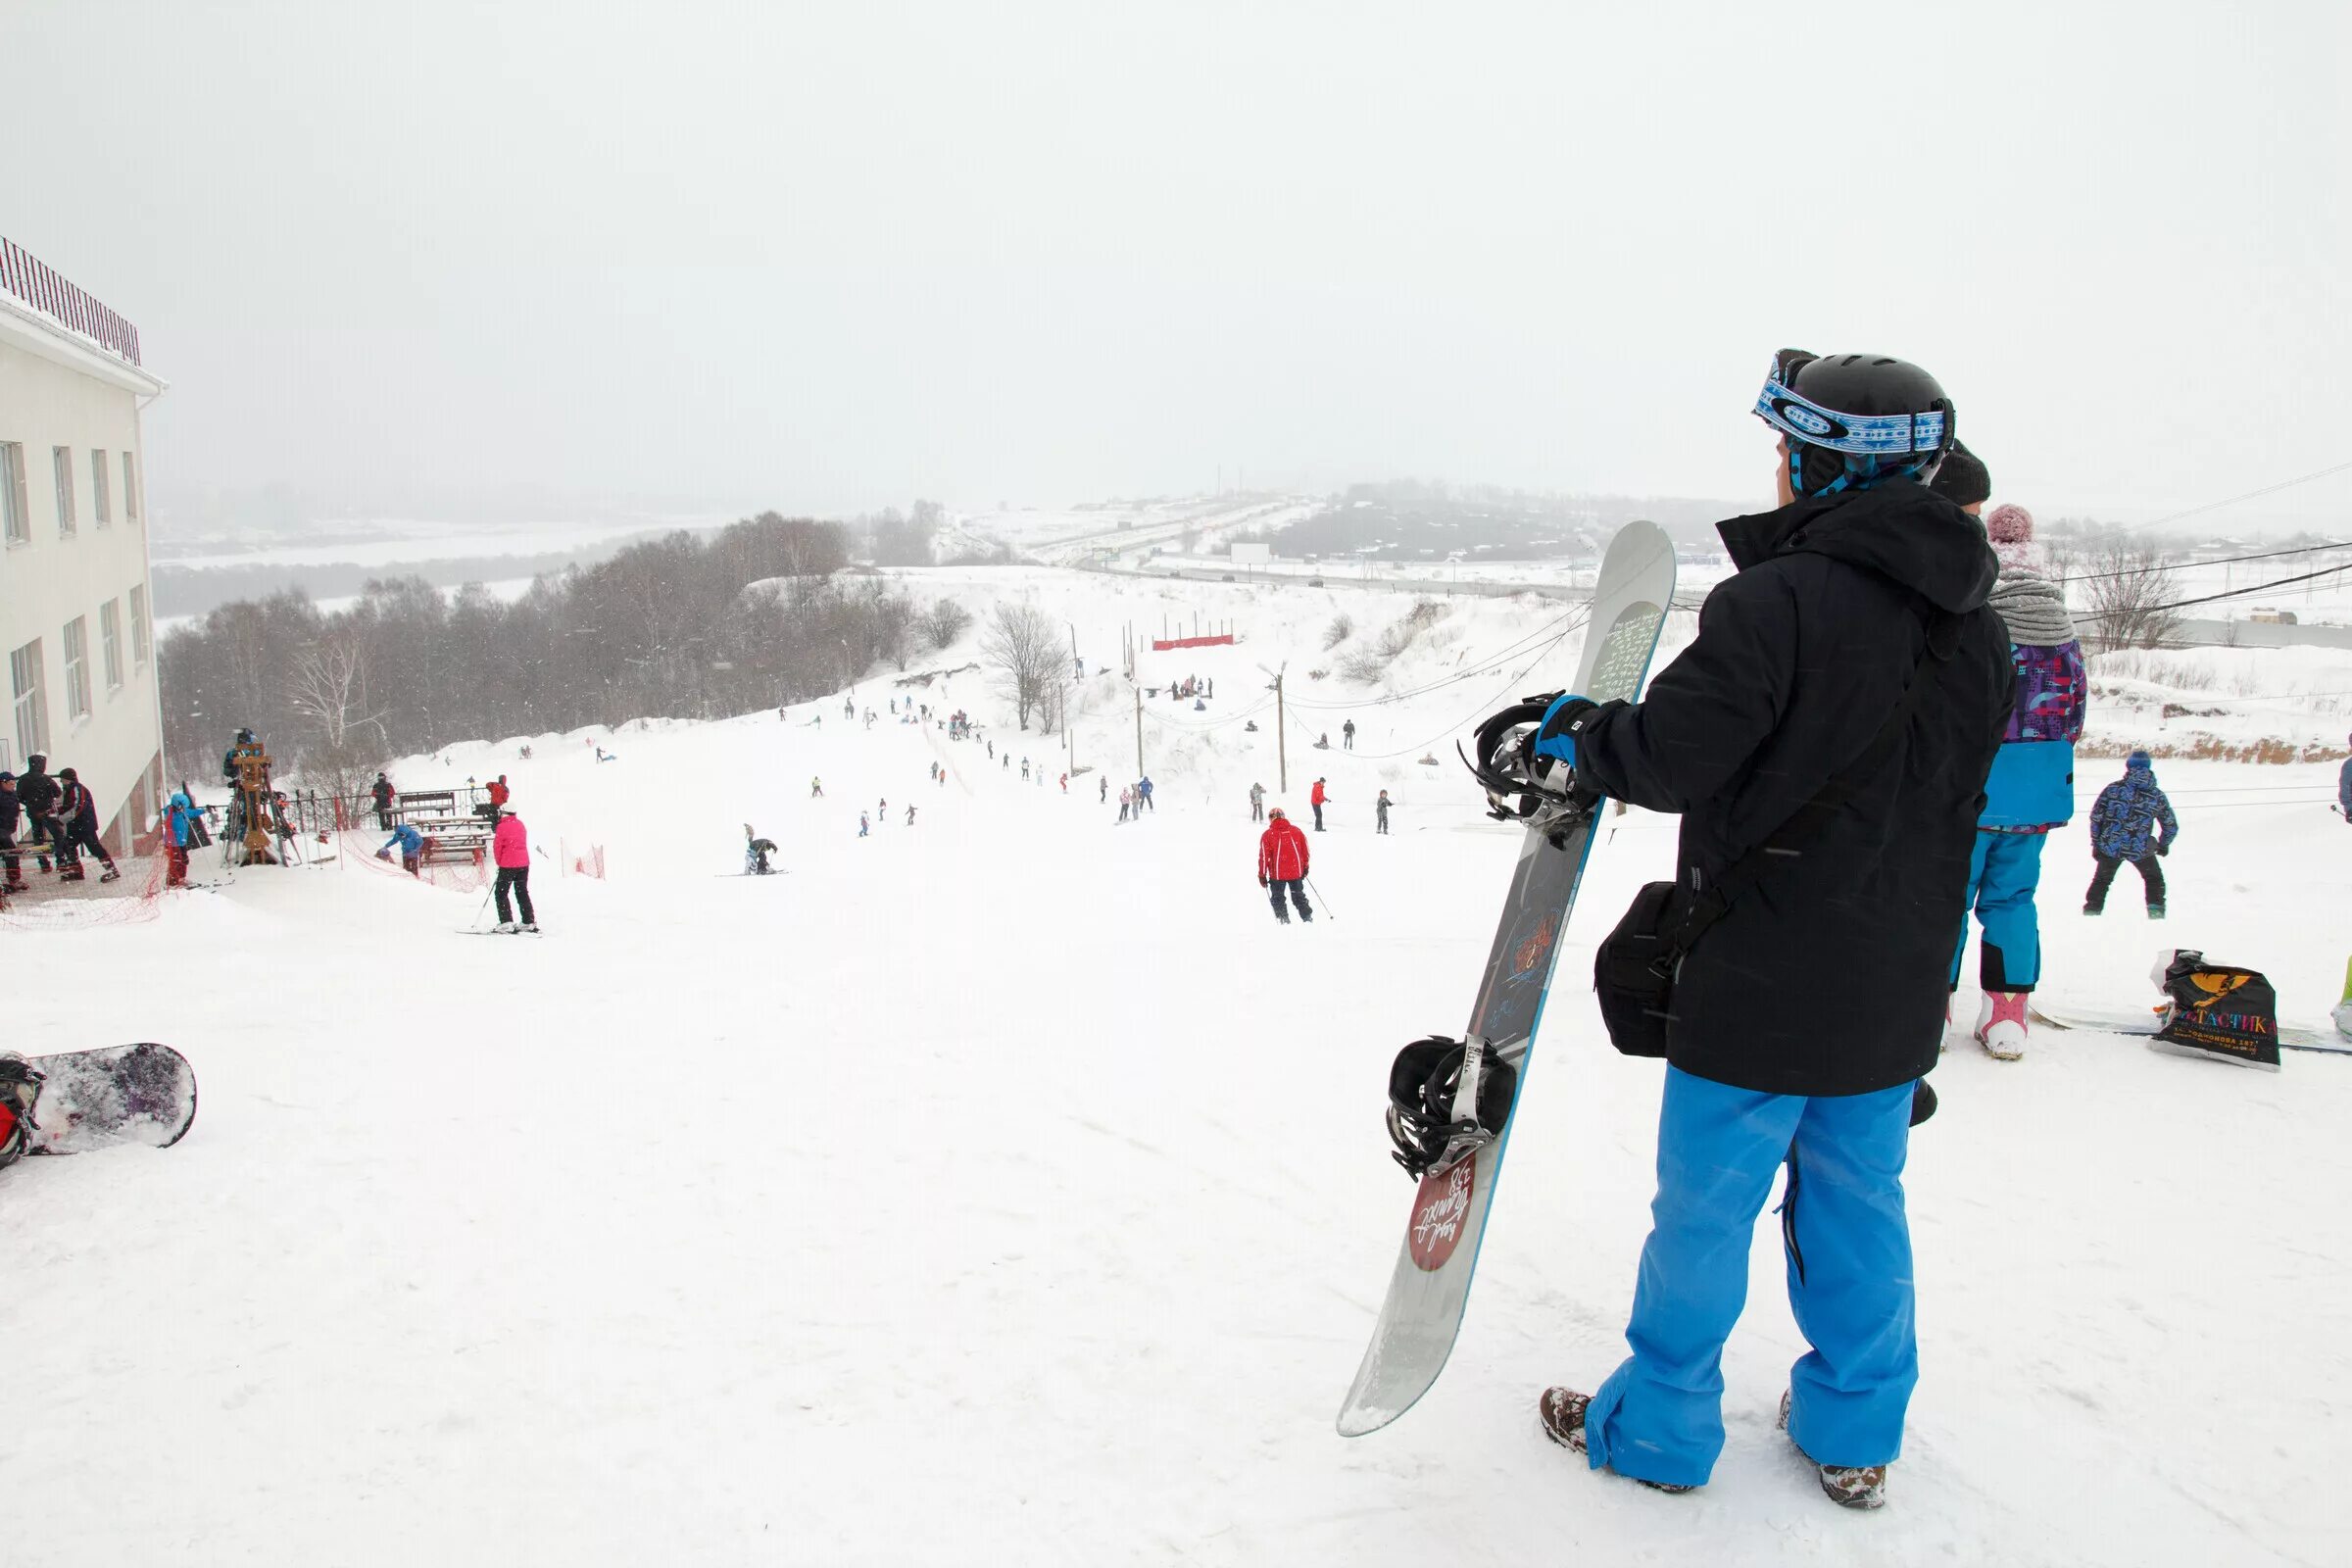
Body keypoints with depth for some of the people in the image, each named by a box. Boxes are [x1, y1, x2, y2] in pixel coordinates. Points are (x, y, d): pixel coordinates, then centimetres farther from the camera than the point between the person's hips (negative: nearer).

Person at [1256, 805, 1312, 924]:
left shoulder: (1267, 835, -9)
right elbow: (1305, 850, 7)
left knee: (1278, 898, 13)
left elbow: (1264, 856, -8)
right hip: (1297, 872, 3)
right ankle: (1307, 916, 19)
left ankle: (1283, 918, 8)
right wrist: (1305, 867, 20)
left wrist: (1262, 875, -1)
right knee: (1299, 897, 19)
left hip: (1277, 874, -3)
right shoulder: (1296, 830, 0)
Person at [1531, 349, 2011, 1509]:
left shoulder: (1777, 599, -20)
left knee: (1704, 1212, 8)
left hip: (1763, 988, -7)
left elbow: (1673, 758, -19)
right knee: (1858, 1206, 19)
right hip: (1895, 992, 7)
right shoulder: (1975, 630, 5)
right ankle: (1856, 1435, 32)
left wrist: (1579, 737, 0)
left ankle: (1660, 1430, 23)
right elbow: (1953, 806, 13)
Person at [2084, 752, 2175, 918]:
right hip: (2140, 849, 0)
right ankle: (2156, 908, 11)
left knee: (2102, 879, 21)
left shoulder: (2113, 788, -1)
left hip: (2110, 846, 0)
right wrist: (2163, 845, 27)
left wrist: (2096, 842, 7)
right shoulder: (2157, 795, 3)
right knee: (2154, 878, 24)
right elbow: (2171, 826, 9)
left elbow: (2096, 816, -3)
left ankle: (2092, 910, 16)